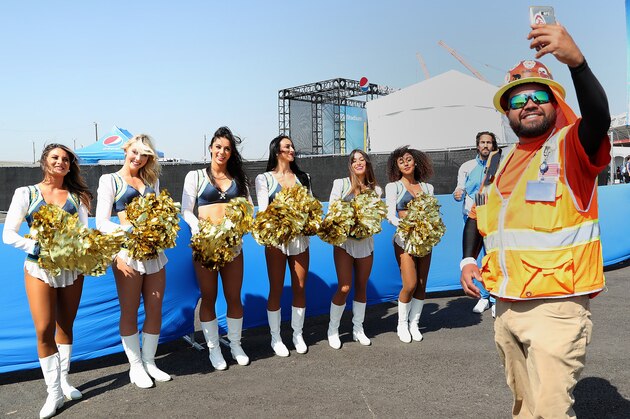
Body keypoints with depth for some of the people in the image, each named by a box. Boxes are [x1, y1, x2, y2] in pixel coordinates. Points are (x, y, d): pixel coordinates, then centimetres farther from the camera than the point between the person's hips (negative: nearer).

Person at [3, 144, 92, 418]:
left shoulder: (77, 196, 6)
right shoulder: (26, 193, 1)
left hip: (72, 268, 2)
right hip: (39, 269, -2)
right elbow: (9, 235, -4)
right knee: (44, 330, -5)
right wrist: (38, 247, -16)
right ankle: (54, 392, 7)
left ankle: (64, 380, 27)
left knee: (65, 326, 12)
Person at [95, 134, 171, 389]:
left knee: (155, 309, 8)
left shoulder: (152, 180, 17)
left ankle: (149, 362, 23)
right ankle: (135, 366, 18)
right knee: (129, 311, 5)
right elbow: (101, 221, -4)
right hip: (127, 250, -4)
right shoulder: (110, 180, 3)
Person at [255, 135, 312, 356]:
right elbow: (263, 210, -6)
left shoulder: (302, 178, 13)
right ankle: (275, 337, 17)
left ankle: (298, 334, 22)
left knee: (300, 288, 7)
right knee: (276, 290, 3)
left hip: (300, 238, 3)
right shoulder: (264, 179, 3)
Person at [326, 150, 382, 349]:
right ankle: (333, 330, 11)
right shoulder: (341, 183, 0)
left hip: (366, 241, 3)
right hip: (344, 240, -3)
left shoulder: (375, 190, 7)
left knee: (361, 287, 10)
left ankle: (358, 329, 24)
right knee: (344, 288, -7)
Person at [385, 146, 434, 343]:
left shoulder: (427, 187, 13)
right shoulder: (393, 186, 3)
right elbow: (390, 215, -6)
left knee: (422, 285, 4)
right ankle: (402, 324, 9)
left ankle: (414, 323, 19)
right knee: (410, 285, -11)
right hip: (404, 239, -4)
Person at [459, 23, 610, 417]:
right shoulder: (504, 162, 12)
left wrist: (576, 60, -44)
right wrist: (469, 259, 5)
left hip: (556, 305, -6)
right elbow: (478, 214, 20)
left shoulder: (570, 147, -6)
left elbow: (599, 117, -28)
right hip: (507, 304, 6)